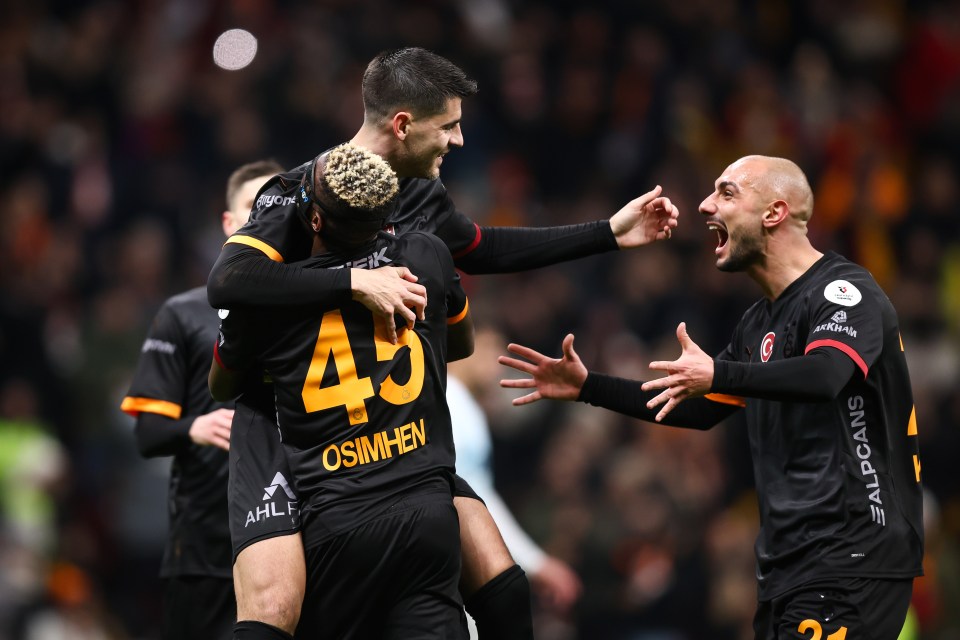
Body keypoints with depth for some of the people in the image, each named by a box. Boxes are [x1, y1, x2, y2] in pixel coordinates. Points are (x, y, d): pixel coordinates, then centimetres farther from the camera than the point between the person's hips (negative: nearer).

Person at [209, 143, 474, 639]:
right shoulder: (427, 258, 4)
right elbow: (462, 345, 27)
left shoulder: (264, 296, -3)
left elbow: (221, 388, 19)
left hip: (335, 520, -2)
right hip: (428, 510, 2)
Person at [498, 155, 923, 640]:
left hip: (850, 559, -9)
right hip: (787, 560, 9)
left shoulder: (844, 291, -10)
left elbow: (825, 374, -30)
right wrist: (587, 387, 21)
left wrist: (719, 375, -44)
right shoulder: (761, 321, 18)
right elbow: (700, 408, 28)